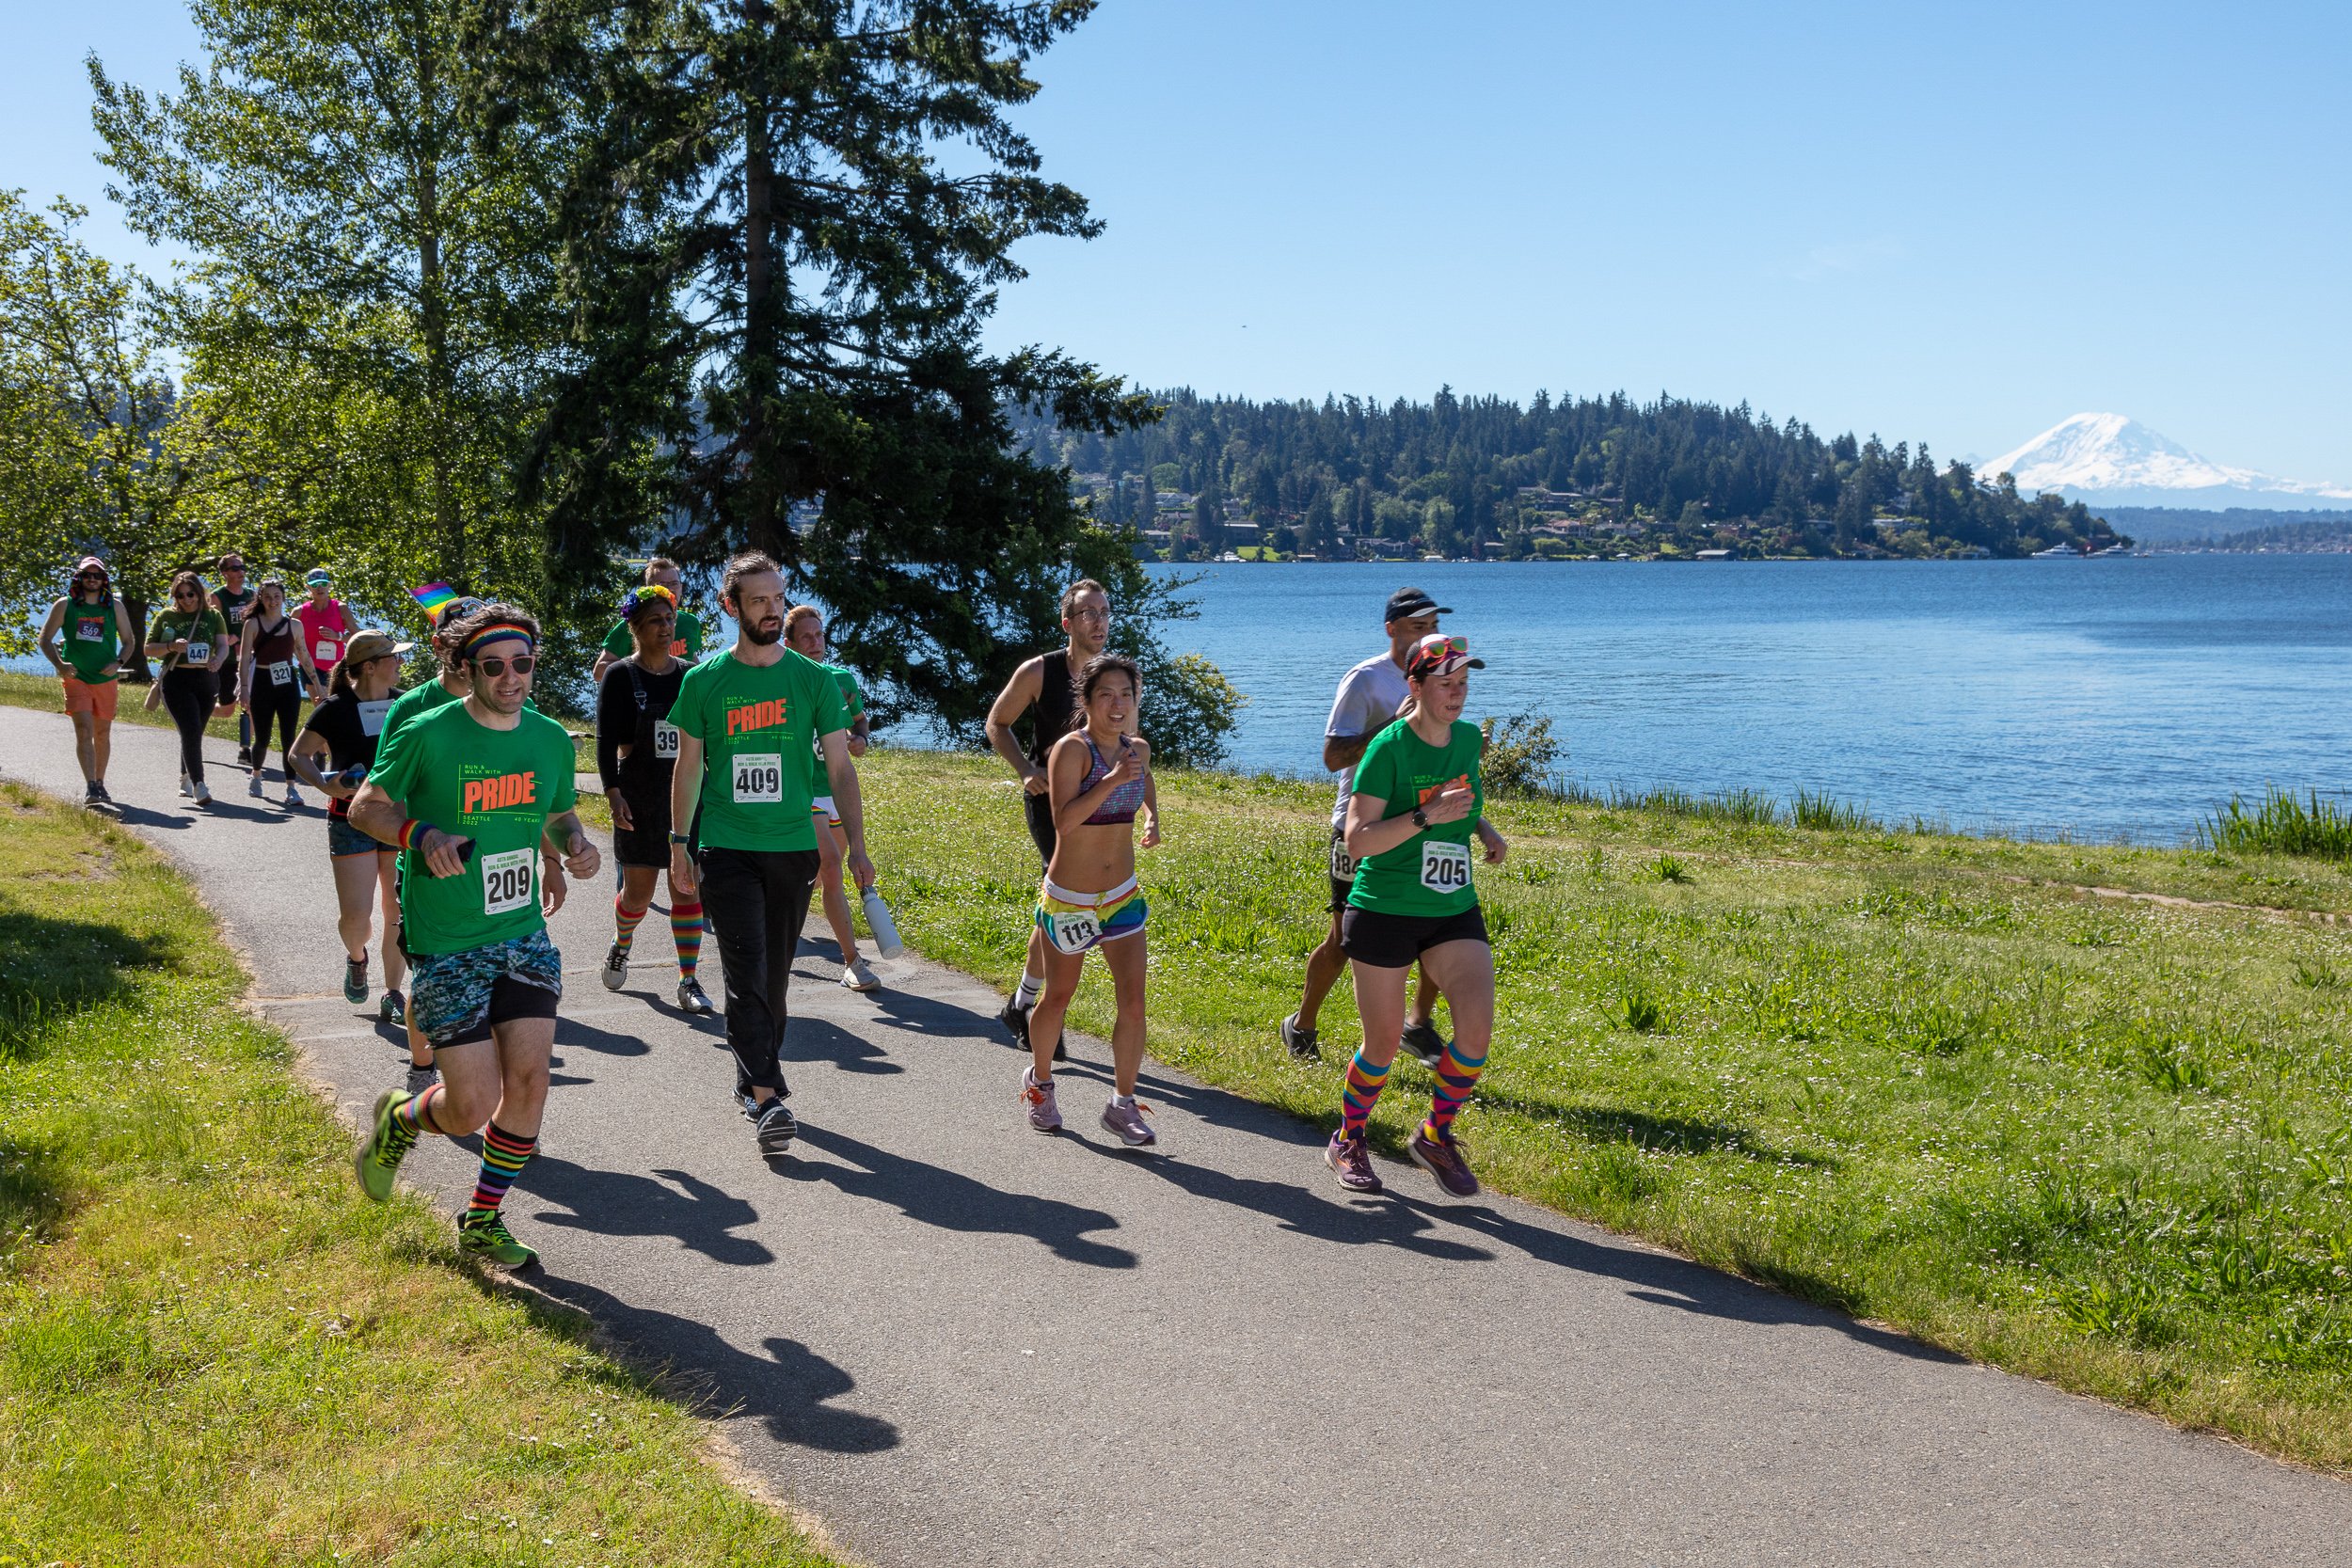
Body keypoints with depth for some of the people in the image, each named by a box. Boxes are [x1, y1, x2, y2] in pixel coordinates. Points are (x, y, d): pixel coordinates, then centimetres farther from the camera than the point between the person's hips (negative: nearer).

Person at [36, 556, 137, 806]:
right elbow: (45, 639, 4)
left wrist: (118, 663, -8)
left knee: (103, 734, 11)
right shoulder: (65, 606, 1)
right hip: (76, 678, -2)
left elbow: (129, 641, 11)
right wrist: (60, 665, -11)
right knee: (84, 731, -15)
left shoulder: (115, 607, 5)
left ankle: (99, 784, 26)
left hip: (105, 680, 2)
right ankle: (90, 788, -22)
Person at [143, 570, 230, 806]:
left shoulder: (213, 616, 7)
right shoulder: (167, 616, 4)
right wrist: (171, 647, -15)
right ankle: (199, 786, -21)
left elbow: (223, 645, -3)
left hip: (206, 680, 3)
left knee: (194, 733, 13)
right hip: (177, 680, -3)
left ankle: (185, 781, 31)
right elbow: (148, 649, 5)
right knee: (191, 731, -16)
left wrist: (218, 660, -26)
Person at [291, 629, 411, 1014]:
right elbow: (299, 754, 2)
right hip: (352, 820, -3)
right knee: (356, 916, -6)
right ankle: (357, 958, 29)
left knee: (399, 912, 3)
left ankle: (393, 996, 14)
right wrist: (325, 784, -16)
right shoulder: (335, 709, -7)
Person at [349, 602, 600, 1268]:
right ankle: (400, 1117, 30)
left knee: (528, 1081, -4)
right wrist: (420, 834, -21)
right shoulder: (427, 735, -11)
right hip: (446, 946, -4)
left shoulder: (552, 739, 4)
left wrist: (575, 844, -2)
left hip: (525, 935, 5)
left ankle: (483, 1220, 18)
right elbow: (365, 806, -2)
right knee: (473, 1108, -6)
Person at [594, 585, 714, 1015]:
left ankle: (689, 982, 2)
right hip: (639, 798, -2)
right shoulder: (621, 677, -3)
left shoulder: (689, 675, 7)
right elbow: (605, 742, -6)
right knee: (638, 891, 6)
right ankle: (621, 946, 38)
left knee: (688, 889, -2)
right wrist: (613, 794, -15)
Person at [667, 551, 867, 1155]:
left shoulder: (813, 679, 3)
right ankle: (766, 1096, -14)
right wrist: (679, 845, 8)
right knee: (746, 972, -12)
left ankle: (752, 1077, 26)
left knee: (774, 974, 9)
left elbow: (840, 769, 3)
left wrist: (857, 846, -5)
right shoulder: (703, 681, 2)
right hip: (725, 848, -2)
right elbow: (688, 768, 10)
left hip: (793, 848, 2)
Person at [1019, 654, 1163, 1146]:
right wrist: (1112, 780, -37)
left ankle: (1122, 1104, 7)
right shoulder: (1071, 749, -17)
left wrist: (1152, 816, 8)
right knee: (1058, 996, 13)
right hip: (1068, 898, -4)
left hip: (1122, 896, 4)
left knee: (1133, 1001, -5)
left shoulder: (1137, 748, 1)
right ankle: (1039, 1080, 38)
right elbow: (1064, 820, -30)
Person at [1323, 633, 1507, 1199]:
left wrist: (1485, 830, 7)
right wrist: (1428, 816, -28)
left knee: (1477, 1026, -12)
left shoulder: (1469, 739, 5)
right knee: (1384, 1043, 4)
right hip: (1385, 911, -5)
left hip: (1454, 912, 5)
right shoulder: (1389, 747, -14)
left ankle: (1436, 1136, 11)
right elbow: (1358, 841, -19)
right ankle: (1348, 1142, 30)